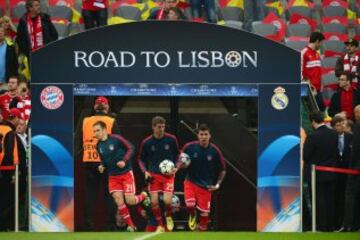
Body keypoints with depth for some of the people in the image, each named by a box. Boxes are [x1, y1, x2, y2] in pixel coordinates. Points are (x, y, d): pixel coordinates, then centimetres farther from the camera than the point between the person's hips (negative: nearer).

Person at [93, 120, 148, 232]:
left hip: (126, 173, -5)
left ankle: (144, 195, 25)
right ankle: (131, 226, 3)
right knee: (119, 201, -8)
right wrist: (102, 166, -4)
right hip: (113, 176, 5)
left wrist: (124, 161, -21)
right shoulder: (98, 146, 3)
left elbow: (130, 148, -9)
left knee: (130, 200, -9)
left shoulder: (116, 139, -15)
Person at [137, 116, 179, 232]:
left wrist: (176, 168, -5)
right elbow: (141, 159, 9)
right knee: (154, 202, -6)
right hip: (154, 175, 1)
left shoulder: (171, 139, -3)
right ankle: (160, 225, 14)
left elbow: (178, 155, 10)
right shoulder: (146, 142, -3)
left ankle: (168, 217, 18)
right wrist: (145, 171, -6)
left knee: (167, 201, -15)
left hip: (168, 175, -1)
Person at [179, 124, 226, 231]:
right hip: (190, 182, 0)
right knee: (190, 204, -24)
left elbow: (222, 170, 4)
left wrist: (218, 184, -5)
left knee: (204, 213, 0)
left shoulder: (215, 151, -8)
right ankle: (192, 216, 13)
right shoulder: (189, 147, -9)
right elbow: (180, 163, 5)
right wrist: (180, 165, -17)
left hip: (206, 186, 1)